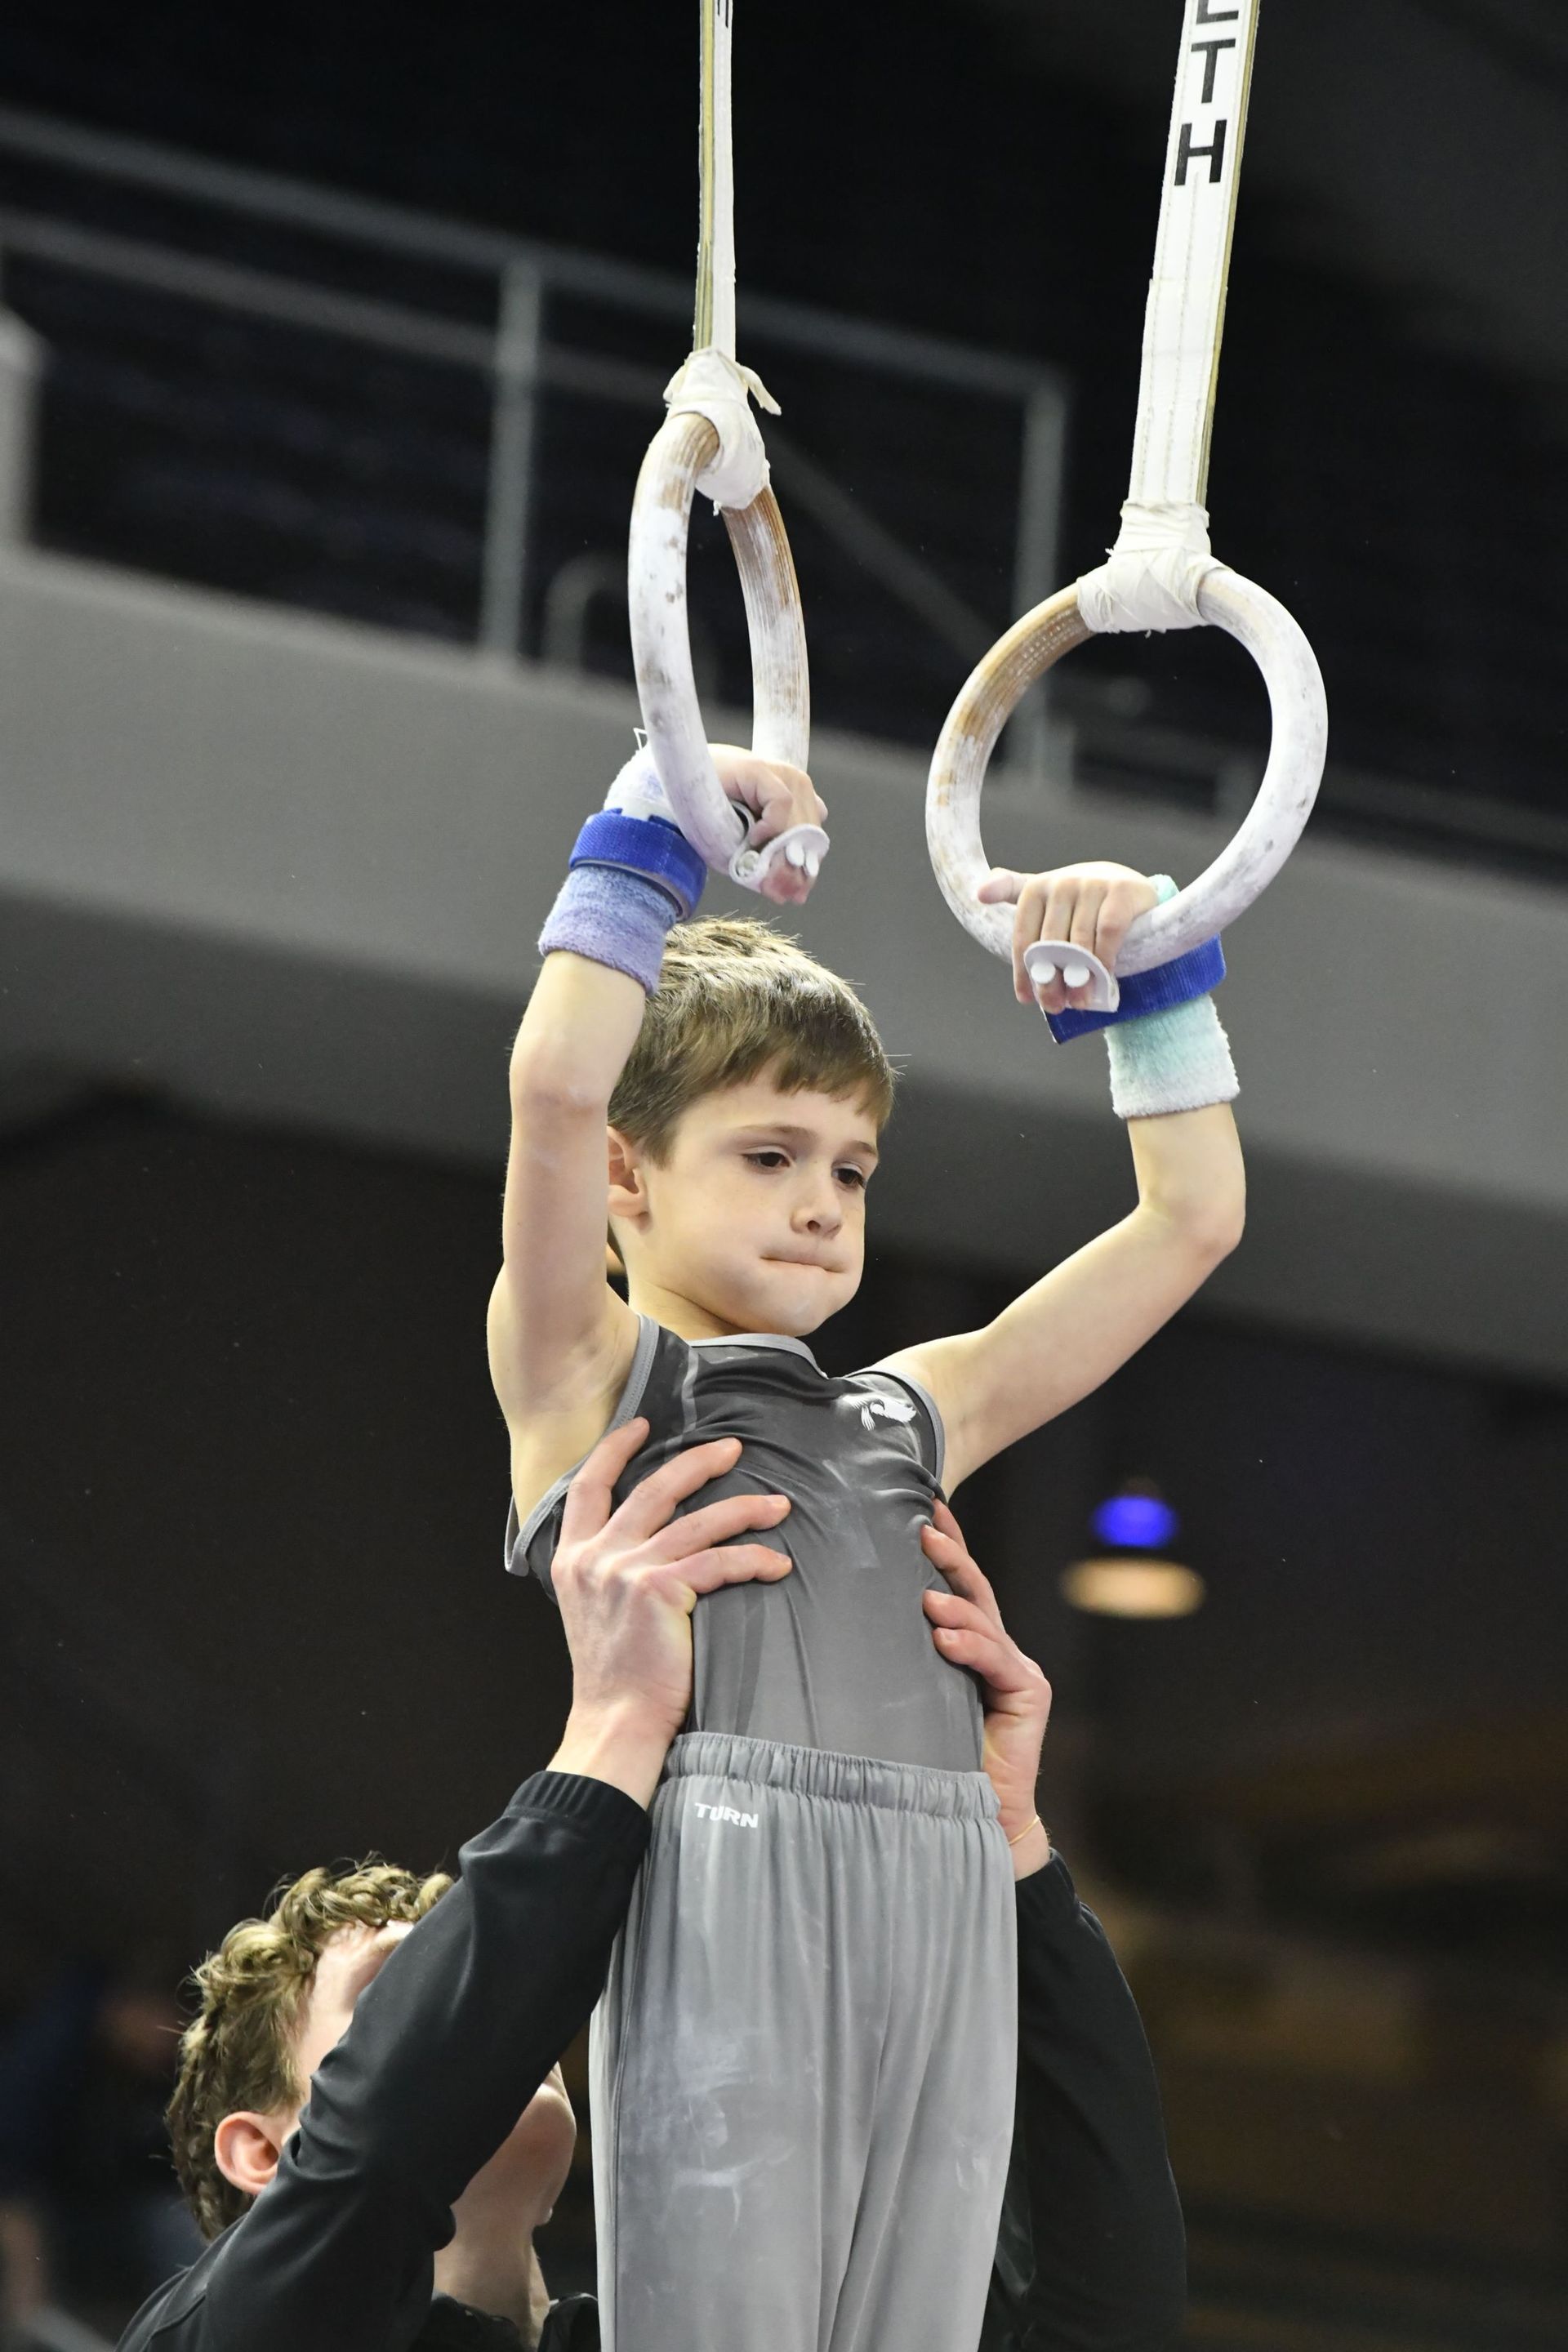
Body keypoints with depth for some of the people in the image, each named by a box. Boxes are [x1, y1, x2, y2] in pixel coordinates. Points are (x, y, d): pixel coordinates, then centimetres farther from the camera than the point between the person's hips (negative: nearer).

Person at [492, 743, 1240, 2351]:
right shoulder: (588, 1378, 13)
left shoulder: (904, 1417, 29)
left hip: (949, 1917, 6)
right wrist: (649, 824, 3)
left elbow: (1192, 1213, 34)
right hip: (731, 1893, -5)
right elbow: (558, 1087, -5)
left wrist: (1147, 967, 27)